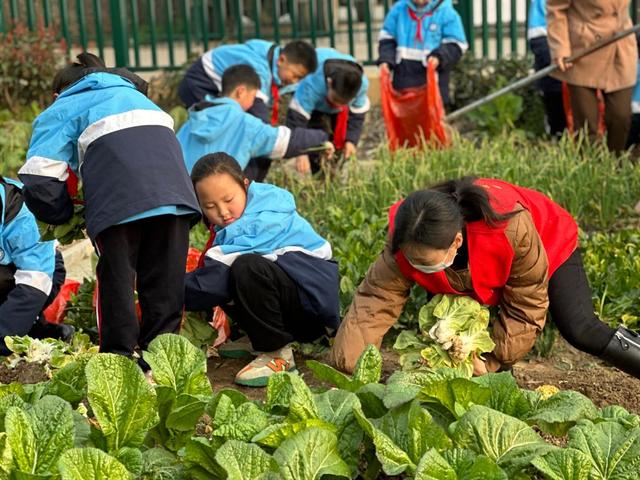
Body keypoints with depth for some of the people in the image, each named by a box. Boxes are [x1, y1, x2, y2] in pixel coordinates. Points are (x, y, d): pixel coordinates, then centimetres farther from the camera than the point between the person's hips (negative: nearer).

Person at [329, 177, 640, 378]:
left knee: (581, 332, -14)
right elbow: (373, 304, -36)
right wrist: (343, 372, -43)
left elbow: (526, 308, -33)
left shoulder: (512, 228, -47)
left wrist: (492, 361, -28)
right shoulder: (408, 244, -37)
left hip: (549, 242, -4)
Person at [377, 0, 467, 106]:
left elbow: (455, 44, -3)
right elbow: (387, 38, 13)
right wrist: (385, 60, -4)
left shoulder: (446, 12, -3)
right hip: (404, 80, 3)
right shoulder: (398, 9, 6)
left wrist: (439, 58, -22)